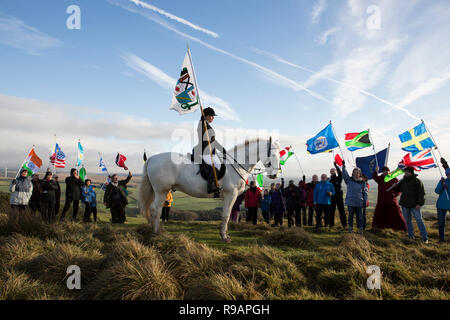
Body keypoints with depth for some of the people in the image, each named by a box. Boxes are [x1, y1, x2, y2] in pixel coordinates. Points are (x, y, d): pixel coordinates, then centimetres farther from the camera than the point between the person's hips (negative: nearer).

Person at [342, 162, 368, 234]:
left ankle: (360, 229, 14)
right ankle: (350, 228, 18)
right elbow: (345, 173, -8)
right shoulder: (349, 180, 4)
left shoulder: (362, 182, 3)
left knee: (359, 216, 6)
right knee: (350, 216, 8)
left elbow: (365, 193, 6)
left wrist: (365, 201, 1)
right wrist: (343, 166, -20)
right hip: (350, 202, 0)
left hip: (359, 203, 0)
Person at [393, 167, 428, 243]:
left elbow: (422, 193, -9)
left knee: (419, 220, -4)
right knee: (408, 220, 9)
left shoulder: (417, 181, -7)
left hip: (415, 205, -5)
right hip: (405, 205, 5)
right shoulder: (403, 181, 8)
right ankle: (411, 236, 19)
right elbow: (397, 189, 21)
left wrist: (420, 203, -16)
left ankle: (425, 238, 1)